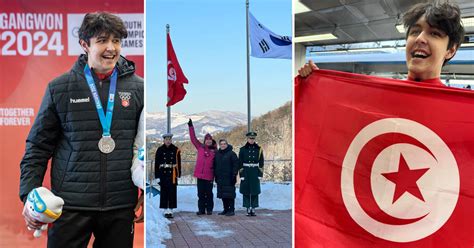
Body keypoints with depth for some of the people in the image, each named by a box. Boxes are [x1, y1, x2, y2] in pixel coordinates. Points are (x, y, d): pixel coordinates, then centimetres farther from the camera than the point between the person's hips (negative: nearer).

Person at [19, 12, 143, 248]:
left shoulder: (138, 88, 3)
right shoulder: (59, 88, 0)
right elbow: (38, 146, 4)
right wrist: (29, 194, -5)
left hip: (121, 206, 1)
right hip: (70, 206, -1)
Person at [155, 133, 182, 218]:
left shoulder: (176, 150, 4)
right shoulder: (160, 150, 3)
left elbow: (178, 163, 6)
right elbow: (157, 163, 3)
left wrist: (178, 174, 2)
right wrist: (157, 176, -2)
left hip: (172, 174, 0)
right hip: (163, 174, 0)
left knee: (172, 192, -1)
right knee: (164, 192, 3)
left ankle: (170, 210, 5)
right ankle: (166, 210, 11)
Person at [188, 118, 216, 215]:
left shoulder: (214, 151, 1)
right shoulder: (200, 147, 6)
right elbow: (193, 138, 7)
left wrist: (215, 175, -5)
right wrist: (191, 126, 4)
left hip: (209, 175, -2)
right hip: (200, 174, 2)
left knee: (209, 193, 5)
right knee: (201, 193, 7)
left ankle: (209, 209, 15)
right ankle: (201, 209, 15)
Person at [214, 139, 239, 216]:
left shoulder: (231, 154, -5)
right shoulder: (217, 154, 13)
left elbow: (236, 164, -8)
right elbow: (214, 165, 20)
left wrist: (234, 175, -13)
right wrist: (215, 175, 14)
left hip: (229, 178, -6)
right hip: (220, 178, 6)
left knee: (230, 194, -5)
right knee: (223, 195, 9)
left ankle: (231, 210, 0)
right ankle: (226, 209, 19)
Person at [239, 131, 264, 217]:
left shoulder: (259, 149, 5)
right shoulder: (243, 149, 2)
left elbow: (261, 163, 5)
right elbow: (240, 163, 1)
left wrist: (260, 174, -1)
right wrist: (241, 174, -5)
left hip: (255, 172, 1)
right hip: (246, 172, -1)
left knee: (255, 191, 1)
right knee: (246, 191, 1)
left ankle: (253, 209, 8)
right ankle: (248, 209, 9)